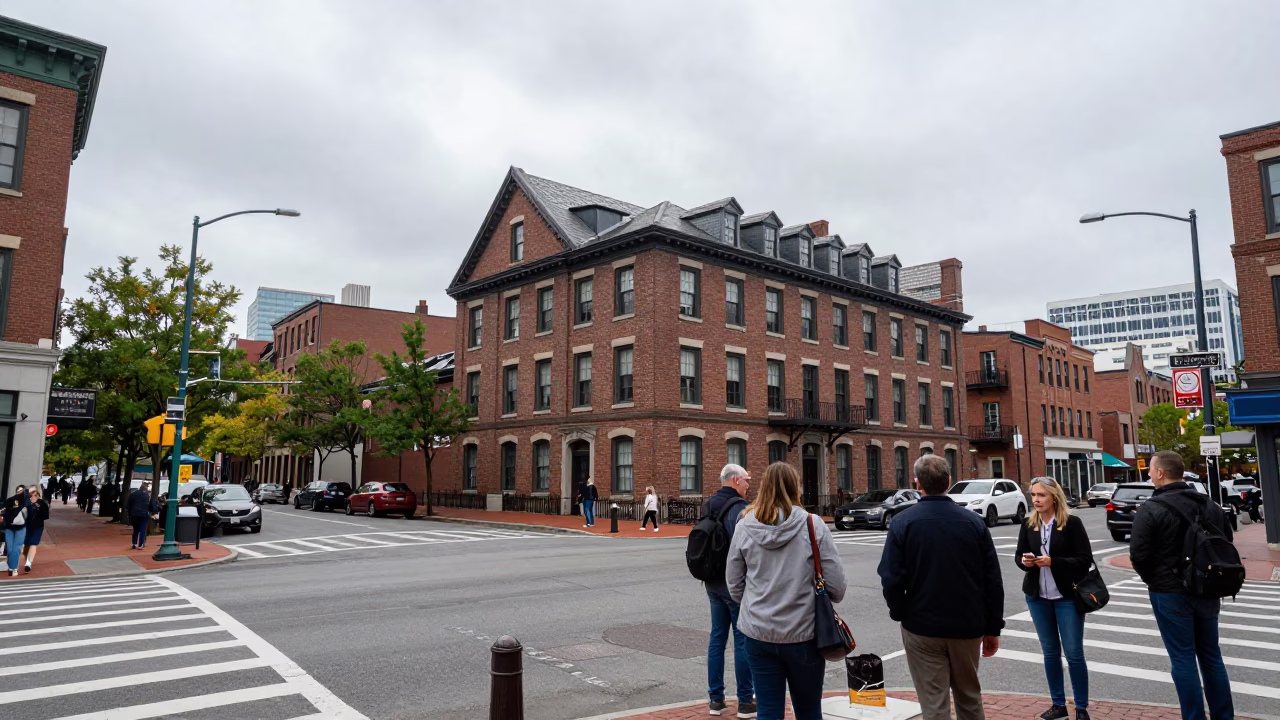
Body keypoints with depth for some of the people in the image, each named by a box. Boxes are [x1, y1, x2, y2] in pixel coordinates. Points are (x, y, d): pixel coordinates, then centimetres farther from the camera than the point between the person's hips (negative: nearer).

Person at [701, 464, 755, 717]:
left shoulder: (708, 506, 8)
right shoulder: (739, 508, -17)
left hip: (713, 582, 8)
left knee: (717, 637, 13)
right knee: (743, 640, 2)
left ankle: (715, 698, 20)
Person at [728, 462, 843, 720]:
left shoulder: (745, 527, -4)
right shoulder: (813, 525, -11)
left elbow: (734, 585, 3)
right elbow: (836, 585, -9)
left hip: (758, 633, 2)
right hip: (803, 633, -2)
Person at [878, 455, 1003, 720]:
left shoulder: (903, 522, -10)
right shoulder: (973, 520, -2)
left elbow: (891, 579, -14)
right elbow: (993, 580, -1)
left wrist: (899, 613, 4)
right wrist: (993, 628, 8)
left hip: (922, 627, -3)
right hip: (967, 626, 3)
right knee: (969, 698, 22)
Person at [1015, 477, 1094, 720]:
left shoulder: (1072, 523, -10)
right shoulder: (1028, 525, 4)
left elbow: (1085, 559, -12)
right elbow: (1018, 555, 11)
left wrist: (1053, 562, -23)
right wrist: (1024, 561, -12)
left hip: (1067, 596, -4)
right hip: (1037, 597, 4)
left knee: (1074, 653, 1)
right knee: (1050, 652, 12)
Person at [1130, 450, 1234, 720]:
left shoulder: (1151, 509, -16)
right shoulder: (1210, 505, 7)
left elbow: (1139, 555, -18)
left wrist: (1154, 580, 0)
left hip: (1170, 594, -7)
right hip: (1206, 591, 7)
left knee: (1183, 659, 1)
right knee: (1211, 656, 17)